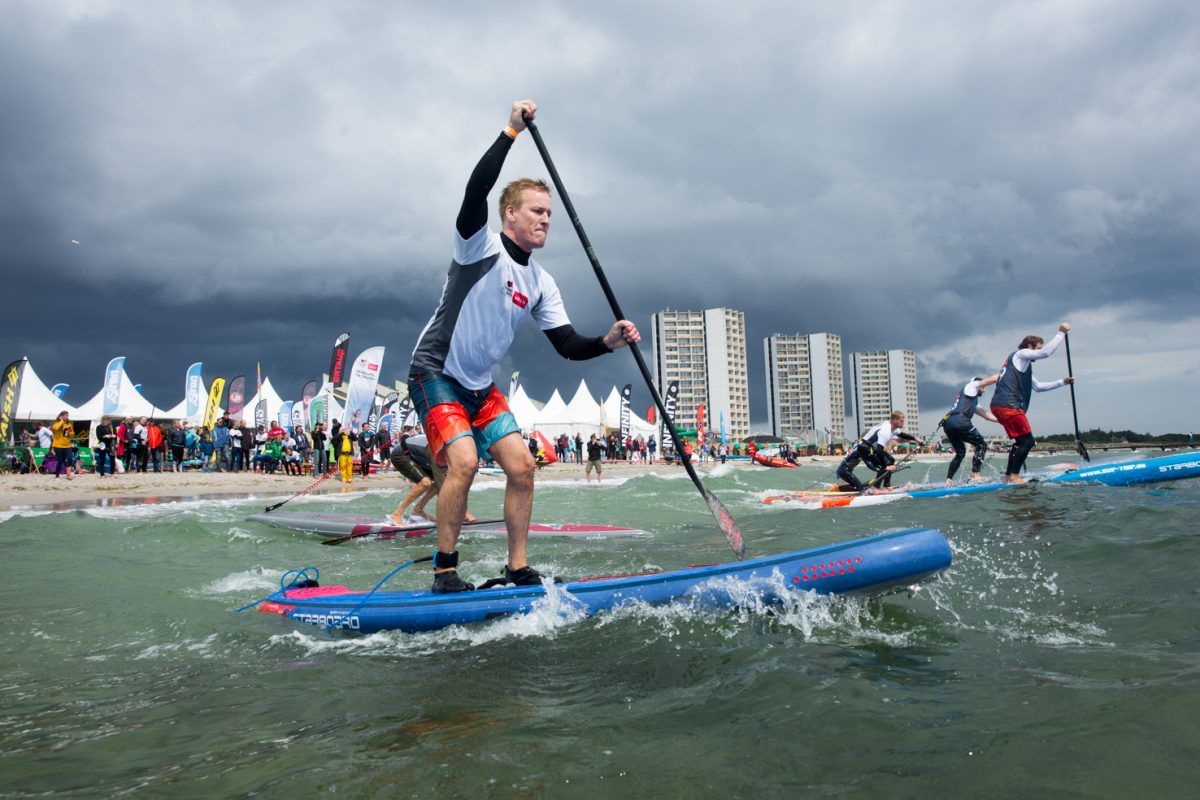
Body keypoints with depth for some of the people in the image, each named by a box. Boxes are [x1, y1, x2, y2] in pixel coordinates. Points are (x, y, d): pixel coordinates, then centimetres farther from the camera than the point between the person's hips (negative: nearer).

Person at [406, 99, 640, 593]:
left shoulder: (541, 284, 6)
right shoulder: (482, 246, -12)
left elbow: (568, 346, 2)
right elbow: (476, 190, -31)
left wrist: (607, 343, -16)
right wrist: (512, 132, -32)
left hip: (480, 386, 7)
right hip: (436, 373, -7)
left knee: (522, 466, -2)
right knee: (465, 460, -23)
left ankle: (518, 570, 9)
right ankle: (444, 570, -8)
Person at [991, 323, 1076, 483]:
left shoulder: (1023, 367, 33)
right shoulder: (1021, 354, 3)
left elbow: (1038, 386, 37)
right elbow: (1047, 352, -11)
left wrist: (1062, 382, 32)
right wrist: (1061, 333, -3)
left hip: (999, 405, 10)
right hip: (1008, 405, -10)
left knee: (1020, 441, 16)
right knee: (1027, 440, -9)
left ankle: (1008, 476, 16)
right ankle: (1014, 476, -11)